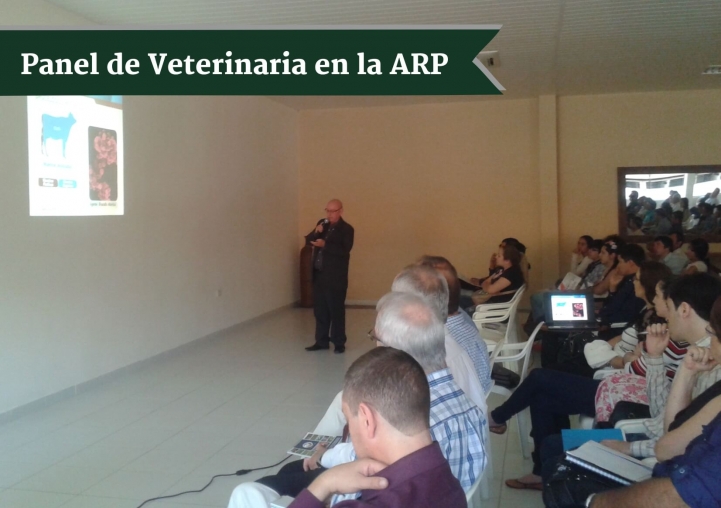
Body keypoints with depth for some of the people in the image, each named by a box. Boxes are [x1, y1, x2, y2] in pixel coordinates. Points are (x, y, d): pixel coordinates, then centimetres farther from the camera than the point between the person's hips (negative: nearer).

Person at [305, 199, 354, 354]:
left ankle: (339, 343, 9)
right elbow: (308, 241, 9)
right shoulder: (322, 224, 12)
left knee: (336, 311, 0)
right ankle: (321, 341, 20)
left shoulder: (346, 229, -8)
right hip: (318, 275, 6)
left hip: (335, 277, -6)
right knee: (320, 310, 11)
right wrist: (316, 232, -10)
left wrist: (325, 245, -27)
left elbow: (344, 251, -19)